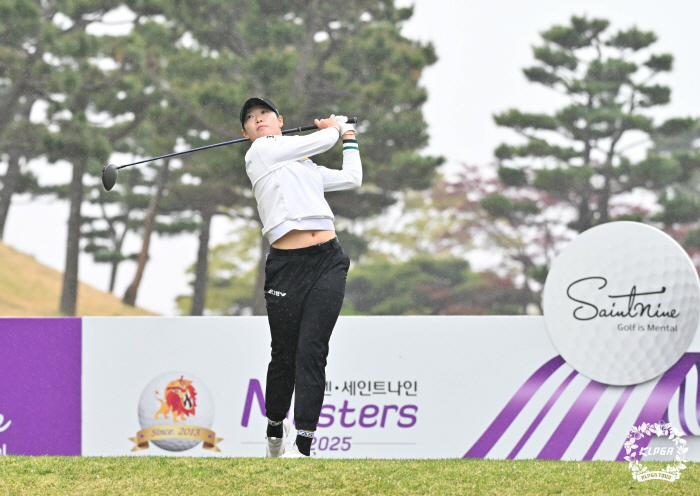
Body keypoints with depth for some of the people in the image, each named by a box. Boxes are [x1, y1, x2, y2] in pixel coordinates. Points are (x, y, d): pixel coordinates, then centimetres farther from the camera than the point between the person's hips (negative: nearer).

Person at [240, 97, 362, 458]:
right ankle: (275, 429, 28)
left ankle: (304, 445, -13)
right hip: (287, 266, -4)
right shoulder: (260, 152, 4)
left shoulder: (306, 166, 25)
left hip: (328, 262, 4)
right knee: (284, 356, 3)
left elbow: (351, 179, 27)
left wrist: (349, 136, 37)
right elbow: (321, 140, 5)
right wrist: (334, 127, 26)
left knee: (311, 351, -9)